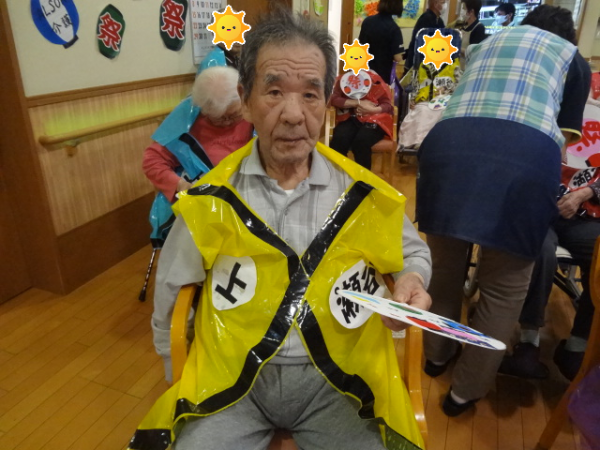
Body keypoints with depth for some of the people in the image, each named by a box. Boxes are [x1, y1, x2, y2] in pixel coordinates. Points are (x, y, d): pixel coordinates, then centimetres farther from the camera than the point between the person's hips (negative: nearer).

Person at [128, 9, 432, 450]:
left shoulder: (364, 195, -5)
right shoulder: (210, 201, -6)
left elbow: (414, 251, 14)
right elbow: (170, 297, 8)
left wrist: (412, 280, -9)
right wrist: (186, 382, 12)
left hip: (334, 380, 1)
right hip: (234, 380, 0)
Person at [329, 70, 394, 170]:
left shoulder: (375, 79, -4)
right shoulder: (342, 79, 5)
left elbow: (388, 105, -1)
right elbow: (333, 99, -8)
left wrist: (372, 110, -21)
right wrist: (358, 102, -15)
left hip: (373, 120, -2)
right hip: (350, 119, 2)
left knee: (361, 142, -32)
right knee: (339, 140, -29)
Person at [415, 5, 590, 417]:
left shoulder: (484, 45, 36)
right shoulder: (573, 58, 26)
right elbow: (564, 135, 27)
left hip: (449, 145, 3)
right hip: (527, 156, -2)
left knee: (445, 264, 23)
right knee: (505, 287, 15)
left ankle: (438, 352, 43)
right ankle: (466, 390, 27)